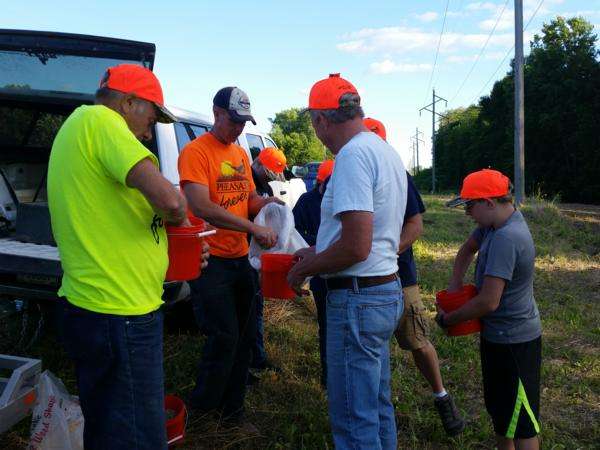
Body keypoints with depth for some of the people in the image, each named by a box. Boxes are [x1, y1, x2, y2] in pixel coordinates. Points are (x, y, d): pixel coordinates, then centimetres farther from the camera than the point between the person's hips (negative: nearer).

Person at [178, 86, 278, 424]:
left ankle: (233, 403, 31)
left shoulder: (241, 154, 11)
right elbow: (201, 207, -23)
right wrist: (254, 228, -25)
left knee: (245, 335, 13)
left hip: (241, 258, 8)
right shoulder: (196, 152, -12)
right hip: (211, 260, -7)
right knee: (224, 336, -3)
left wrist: (266, 203, -3)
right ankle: (202, 409, 20)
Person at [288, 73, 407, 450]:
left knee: (354, 418, 3)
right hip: (388, 290, 10)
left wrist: (304, 269, -10)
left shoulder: (353, 155, -19)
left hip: (359, 299, -10)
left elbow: (356, 247, -26)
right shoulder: (385, 151, 13)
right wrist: (320, 254, 21)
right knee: (377, 405, 23)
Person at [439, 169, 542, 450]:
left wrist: (447, 319, -15)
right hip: (498, 335, 10)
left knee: (521, 423, 3)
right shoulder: (494, 223, 0)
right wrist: (454, 285, 4)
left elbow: (488, 302, -30)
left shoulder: (505, 239, -29)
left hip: (513, 341, -10)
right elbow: (468, 249, 18)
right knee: (498, 406, 24)